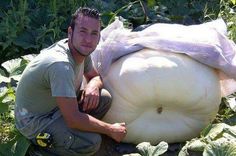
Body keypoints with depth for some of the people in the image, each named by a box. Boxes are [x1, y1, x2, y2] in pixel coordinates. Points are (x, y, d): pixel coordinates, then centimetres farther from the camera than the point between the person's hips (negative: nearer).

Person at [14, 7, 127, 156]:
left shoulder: (81, 49, -7)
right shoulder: (61, 65, -34)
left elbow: (95, 76, 13)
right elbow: (73, 119, -32)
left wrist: (93, 85, -13)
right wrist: (111, 130, -19)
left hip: (55, 106, 9)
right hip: (36, 121, -8)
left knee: (104, 98, -7)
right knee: (91, 143, -25)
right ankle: (42, 142, -1)